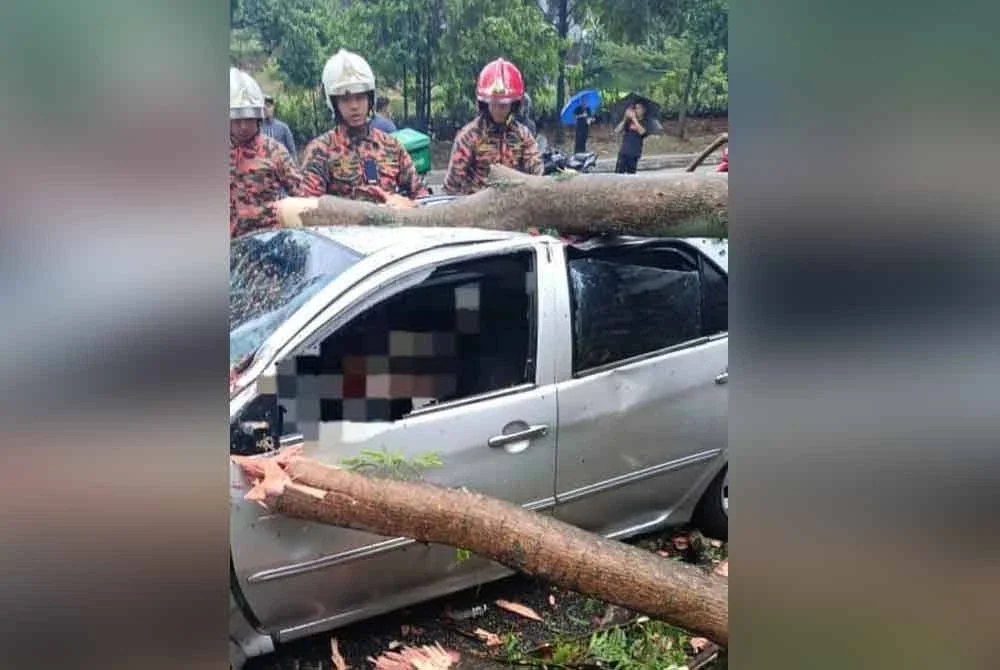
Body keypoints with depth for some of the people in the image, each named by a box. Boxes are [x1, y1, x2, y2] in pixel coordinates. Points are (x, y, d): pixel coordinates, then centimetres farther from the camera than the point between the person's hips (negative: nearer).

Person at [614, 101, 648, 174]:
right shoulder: (628, 121, 14)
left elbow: (641, 131, -17)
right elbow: (617, 130, 3)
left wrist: (634, 119, -16)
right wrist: (625, 119, -7)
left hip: (634, 153, -3)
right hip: (623, 152, 3)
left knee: (631, 173, -6)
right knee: (619, 172, -5)